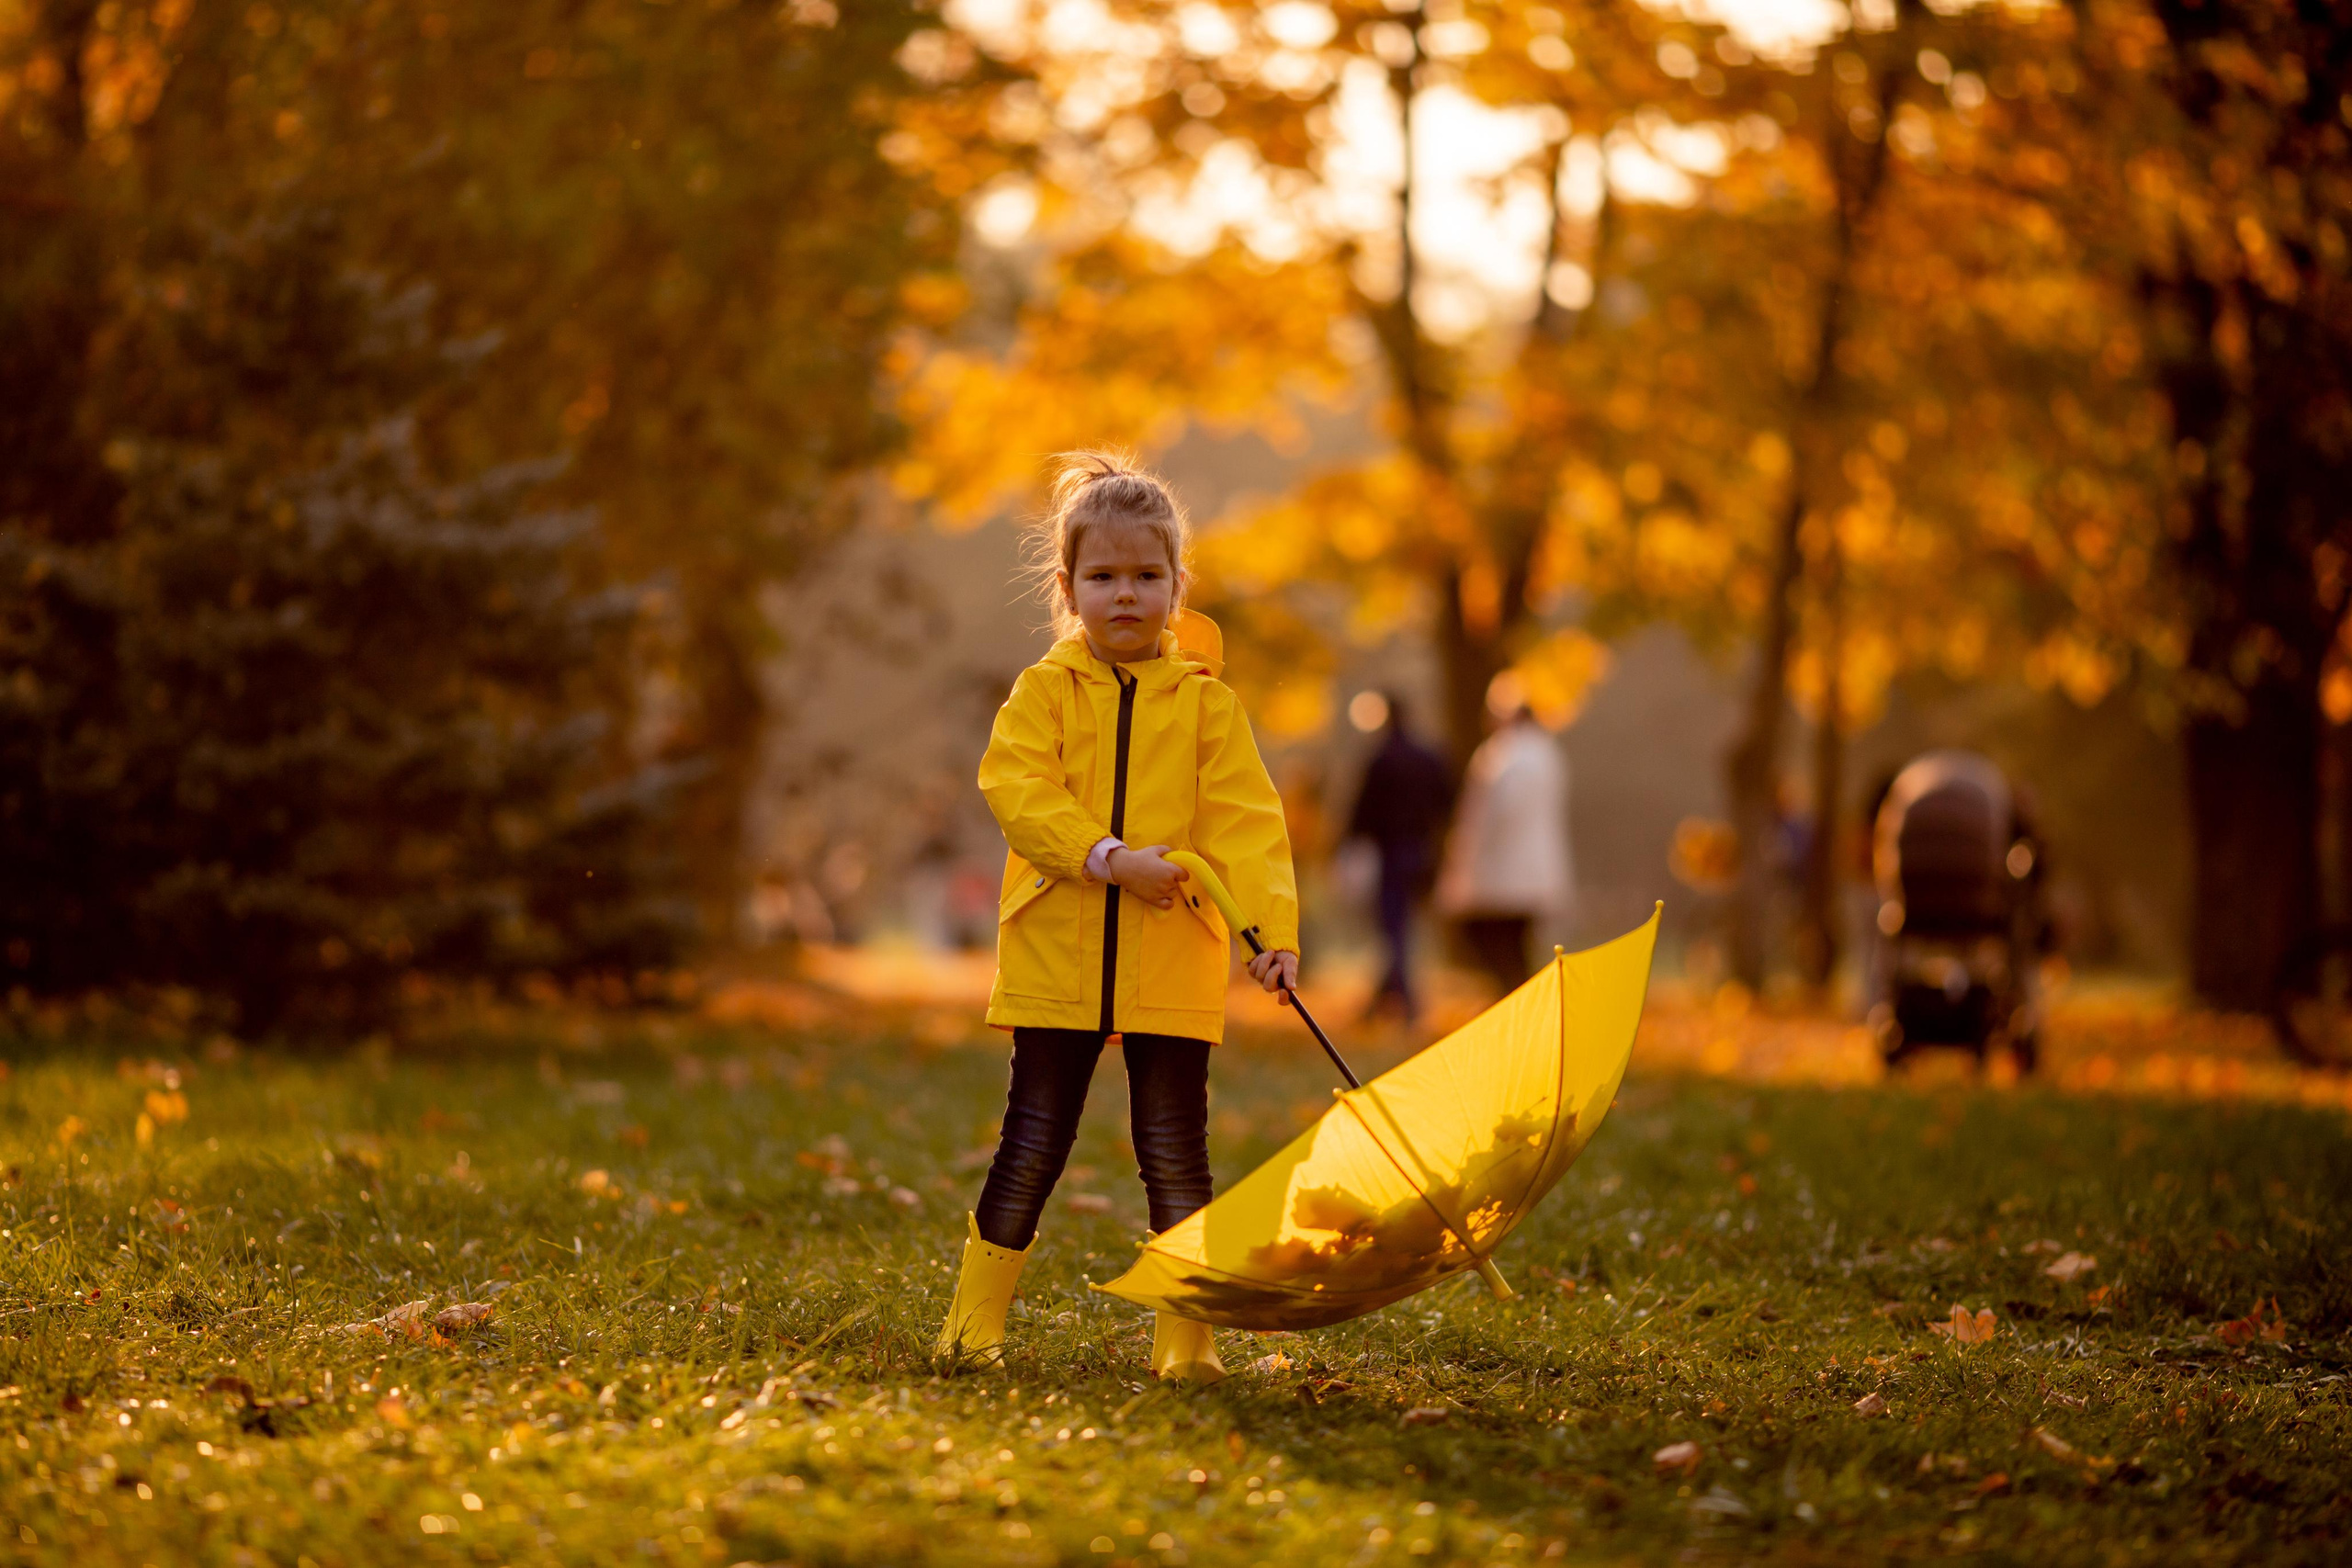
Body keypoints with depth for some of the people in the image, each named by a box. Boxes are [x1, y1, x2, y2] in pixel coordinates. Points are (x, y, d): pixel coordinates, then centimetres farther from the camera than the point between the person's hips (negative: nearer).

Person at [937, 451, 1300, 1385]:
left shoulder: (1206, 702, 5)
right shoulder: (1044, 691, 4)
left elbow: (1246, 824, -2)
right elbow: (1015, 787, -10)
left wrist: (1273, 929, -15)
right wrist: (1107, 858, -21)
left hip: (1172, 963, 1)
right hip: (1057, 955, -1)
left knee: (1175, 1152, 3)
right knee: (1033, 1143, 5)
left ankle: (1185, 1336, 10)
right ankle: (974, 1320, 16)